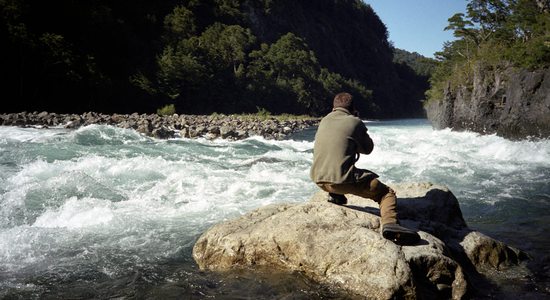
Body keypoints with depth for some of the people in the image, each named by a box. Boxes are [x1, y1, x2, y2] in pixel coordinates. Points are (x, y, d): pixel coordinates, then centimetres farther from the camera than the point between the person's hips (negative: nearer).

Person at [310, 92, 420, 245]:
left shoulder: (324, 121, 14)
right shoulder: (354, 122, 0)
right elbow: (368, 149, 13)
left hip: (318, 179, 6)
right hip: (343, 179, -6)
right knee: (387, 193, 2)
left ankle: (335, 195, 24)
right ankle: (390, 224, -23)